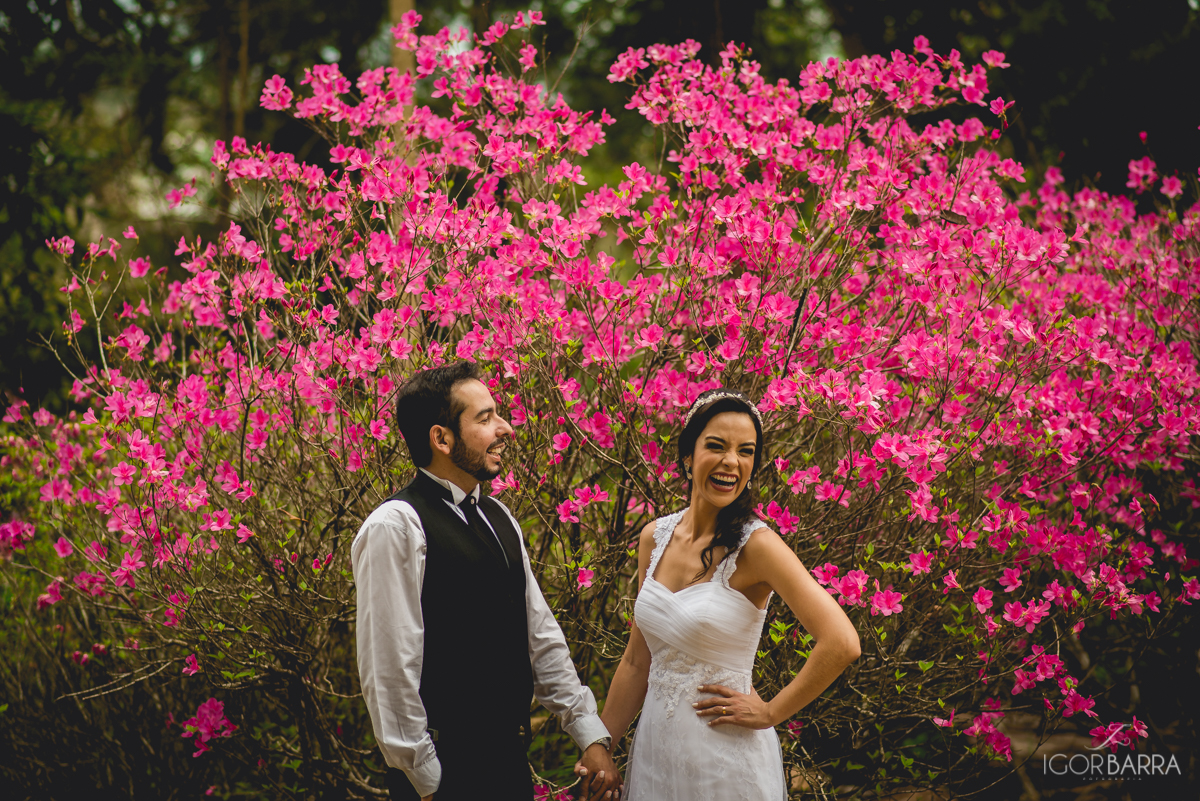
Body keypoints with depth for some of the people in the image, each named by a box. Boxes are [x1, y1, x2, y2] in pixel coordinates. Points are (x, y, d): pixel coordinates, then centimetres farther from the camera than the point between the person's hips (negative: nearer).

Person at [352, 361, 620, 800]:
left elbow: (541, 637, 14)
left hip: (511, 757, 8)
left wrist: (591, 735, 8)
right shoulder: (394, 528, -14)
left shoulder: (498, 517, 12)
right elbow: (389, 672, -17)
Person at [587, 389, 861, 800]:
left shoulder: (755, 545, -16)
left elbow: (841, 643, -26)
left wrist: (770, 713, -16)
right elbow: (637, 663, 10)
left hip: (725, 754, -6)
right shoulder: (655, 537, 2)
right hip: (654, 746, 6)